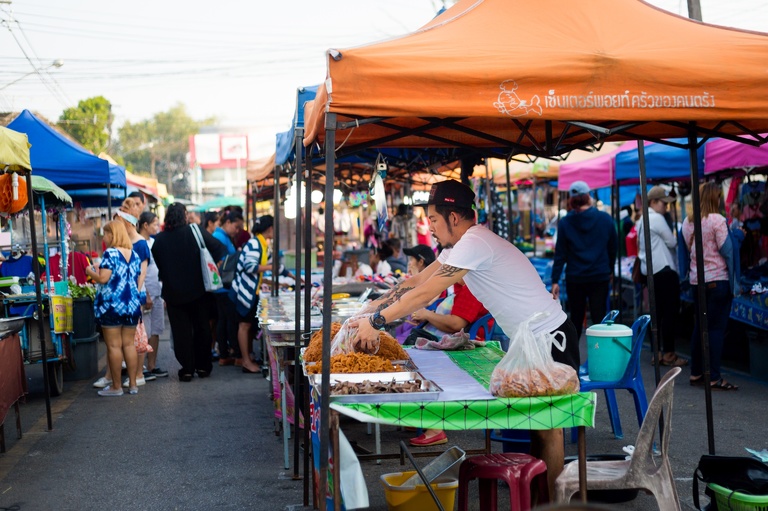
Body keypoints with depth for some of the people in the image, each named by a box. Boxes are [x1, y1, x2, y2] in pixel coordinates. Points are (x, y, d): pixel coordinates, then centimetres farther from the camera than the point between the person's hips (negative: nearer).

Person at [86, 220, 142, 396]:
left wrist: (91, 272, 2)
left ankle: (116, 386, 4)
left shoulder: (110, 254, -10)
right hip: (132, 305, 6)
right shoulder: (134, 255, 9)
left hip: (111, 304, -6)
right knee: (129, 344, 11)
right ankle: (133, 384, 13)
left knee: (114, 346, 0)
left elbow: (103, 278, -16)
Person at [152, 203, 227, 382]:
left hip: (173, 293, 1)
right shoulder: (195, 232, -9)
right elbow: (219, 249, -11)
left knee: (181, 332, 7)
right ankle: (202, 366, 18)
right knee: (201, 328, 13)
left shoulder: (159, 239, -3)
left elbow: (157, 266, 5)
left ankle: (187, 369, 6)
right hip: (197, 290, 0)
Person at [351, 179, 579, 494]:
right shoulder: (460, 245, 9)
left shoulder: (474, 243, -22)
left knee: (547, 427, -3)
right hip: (529, 341, 10)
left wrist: (376, 321, -17)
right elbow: (414, 283, 9)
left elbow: (426, 293, -24)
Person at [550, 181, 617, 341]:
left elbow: (560, 254, -4)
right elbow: (613, 249, 7)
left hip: (575, 278, 1)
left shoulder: (565, 223, -4)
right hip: (600, 276, -1)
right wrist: (610, 270, 21)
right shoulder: (606, 219, -2)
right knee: (599, 319, -1)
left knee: (576, 319, 14)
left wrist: (555, 281, -1)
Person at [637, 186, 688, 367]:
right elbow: (672, 242, -10)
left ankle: (657, 353, 13)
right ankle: (668, 354, -4)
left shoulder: (642, 221, 17)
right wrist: (674, 239, 12)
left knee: (657, 312, 11)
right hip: (664, 270, -9)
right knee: (670, 312, -5)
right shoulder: (657, 218, -12)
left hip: (650, 271, 9)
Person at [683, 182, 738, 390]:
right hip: (718, 279, -7)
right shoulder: (717, 220, -13)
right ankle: (714, 378, -2)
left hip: (696, 279, 7)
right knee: (716, 328, -3)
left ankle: (696, 373, 19)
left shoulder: (687, 222, 6)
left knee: (700, 325, 14)